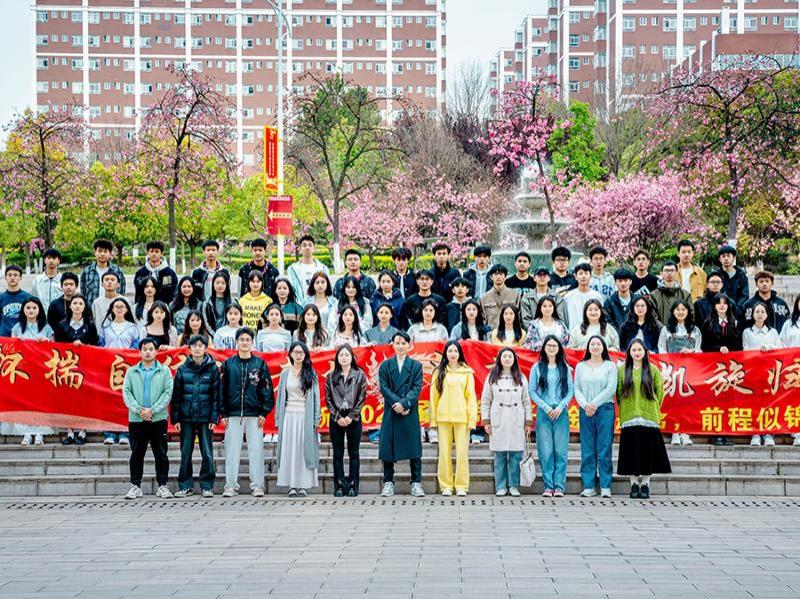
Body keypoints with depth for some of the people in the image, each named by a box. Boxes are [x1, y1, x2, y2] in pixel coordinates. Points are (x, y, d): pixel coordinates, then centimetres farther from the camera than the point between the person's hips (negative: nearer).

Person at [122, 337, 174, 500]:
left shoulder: (164, 371, 6)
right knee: (136, 454, 5)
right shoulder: (132, 372, 10)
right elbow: (126, 392, 1)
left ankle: (162, 485, 9)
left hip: (158, 419, -1)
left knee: (161, 454, 2)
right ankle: (135, 486, 12)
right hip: (136, 420, 1)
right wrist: (138, 410, -13)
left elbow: (167, 393, -3)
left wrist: (152, 410, -13)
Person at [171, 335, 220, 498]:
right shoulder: (183, 369, 5)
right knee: (185, 454, 4)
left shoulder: (212, 369, 1)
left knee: (207, 454, -3)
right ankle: (185, 486, 12)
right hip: (186, 418, 2)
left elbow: (216, 394, 0)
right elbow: (176, 395, 6)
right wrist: (175, 418, 1)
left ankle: (207, 486, 6)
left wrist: (214, 418, -6)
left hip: (205, 418, -2)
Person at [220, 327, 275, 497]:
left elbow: (267, 389, 3)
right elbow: (221, 389, 6)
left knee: (256, 450, -1)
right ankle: (231, 485, 6)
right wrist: (223, 413, 0)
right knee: (232, 451, 1)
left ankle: (257, 486, 4)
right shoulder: (228, 364, 7)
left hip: (254, 415, -1)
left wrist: (264, 412, -3)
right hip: (233, 414, 1)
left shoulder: (260, 364, 5)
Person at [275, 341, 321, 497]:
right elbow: (280, 397, 11)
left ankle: (303, 485, 2)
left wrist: (316, 420, -4)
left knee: (304, 449, -2)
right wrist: (278, 419, 5)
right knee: (289, 449, -1)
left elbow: (316, 397, 3)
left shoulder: (311, 373, 5)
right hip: (289, 416, 2)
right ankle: (292, 485, 2)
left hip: (305, 416, -2)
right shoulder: (285, 373, 10)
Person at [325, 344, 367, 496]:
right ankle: (339, 486, 4)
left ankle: (353, 486, 3)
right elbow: (328, 399, 4)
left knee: (353, 453, 1)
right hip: (336, 419, 1)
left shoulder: (359, 375, 3)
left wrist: (351, 417, -9)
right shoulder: (331, 377, 7)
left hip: (353, 418, -1)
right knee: (338, 454, 2)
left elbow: (362, 398, -1)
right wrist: (338, 417, -6)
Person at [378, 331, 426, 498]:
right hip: (391, 413, 1)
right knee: (388, 447, 1)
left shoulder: (416, 366, 8)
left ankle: (416, 484, 3)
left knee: (414, 447, -1)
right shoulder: (385, 366, 9)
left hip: (410, 413, 0)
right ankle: (388, 483, 9)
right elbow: (384, 388, 0)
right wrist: (396, 404, -13)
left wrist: (404, 403, -16)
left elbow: (417, 388, -2)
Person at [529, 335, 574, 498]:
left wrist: (560, 407, -7)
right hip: (543, 413, -1)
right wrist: (545, 407, -7)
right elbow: (532, 391, 3)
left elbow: (570, 390, 7)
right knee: (546, 451, -4)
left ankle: (559, 486, -1)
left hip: (561, 413, 1)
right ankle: (548, 486, 0)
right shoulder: (537, 367, 7)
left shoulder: (565, 368, 10)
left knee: (561, 451, -3)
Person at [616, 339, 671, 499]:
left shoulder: (653, 370, 6)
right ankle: (634, 483, 6)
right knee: (632, 452, -1)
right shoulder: (622, 370, 7)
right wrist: (624, 409, 2)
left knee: (647, 451, -1)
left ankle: (645, 483, 7)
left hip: (649, 417, 0)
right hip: (629, 418, 0)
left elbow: (659, 391, 8)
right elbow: (619, 392, 8)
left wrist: (653, 409, 4)